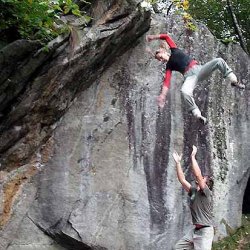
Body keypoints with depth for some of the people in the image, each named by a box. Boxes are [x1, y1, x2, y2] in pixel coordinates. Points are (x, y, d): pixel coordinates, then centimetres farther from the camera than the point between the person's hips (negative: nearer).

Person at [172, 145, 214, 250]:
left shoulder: (207, 193, -11)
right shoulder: (193, 191, 10)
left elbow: (198, 175, -23)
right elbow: (182, 180, 9)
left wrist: (193, 156, -21)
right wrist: (178, 162, 6)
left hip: (205, 231, -8)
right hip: (195, 230, 8)